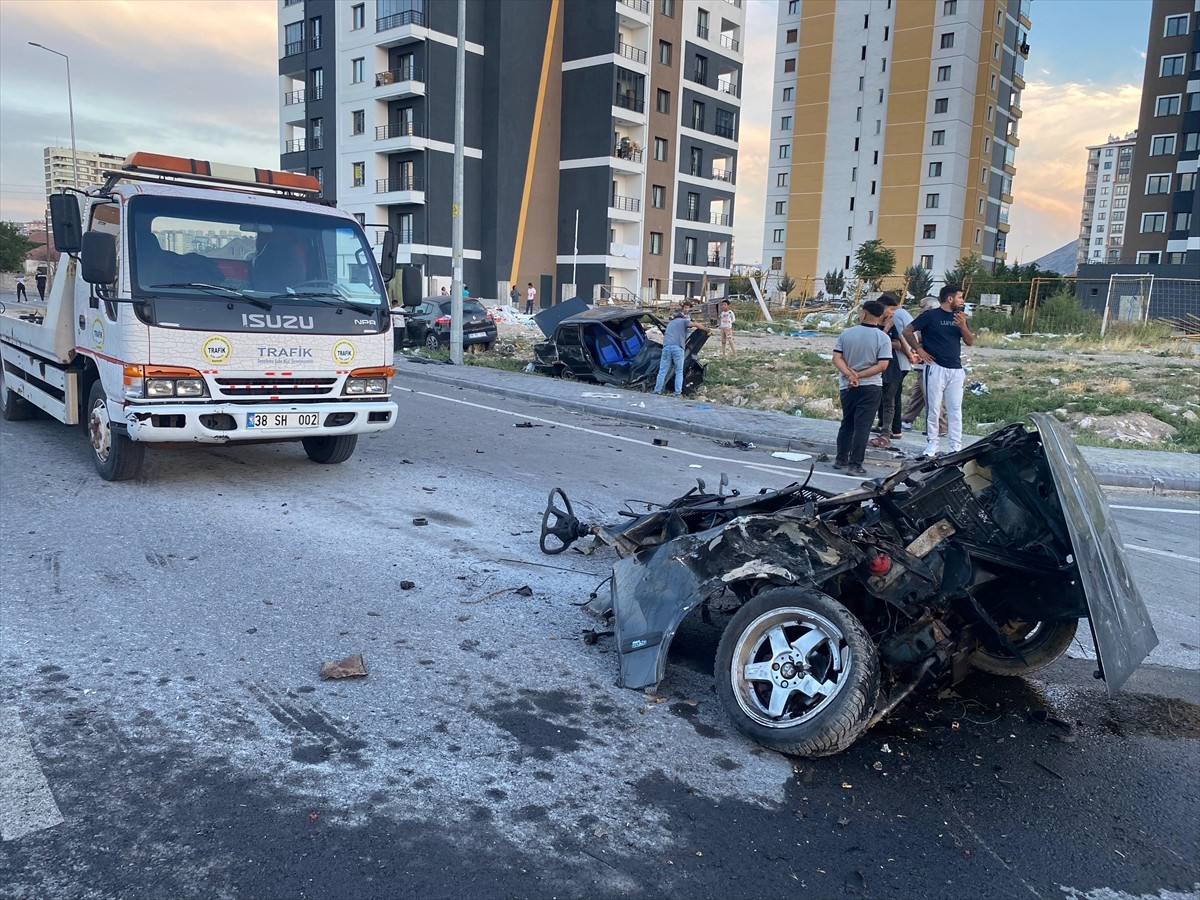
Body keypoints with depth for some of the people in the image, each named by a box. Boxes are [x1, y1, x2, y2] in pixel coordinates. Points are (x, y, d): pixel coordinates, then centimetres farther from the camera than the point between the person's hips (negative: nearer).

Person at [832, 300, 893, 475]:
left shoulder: (846, 334, -1)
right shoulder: (883, 338, -8)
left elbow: (837, 358, -7)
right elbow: (882, 365, -14)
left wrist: (849, 374, -16)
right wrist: (859, 375, -12)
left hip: (847, 387, 3)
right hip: (871, 387, -3)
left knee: (847, 423, 17)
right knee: (862, 426, -1)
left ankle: (841, 459, 24)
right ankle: (855, 464, -2)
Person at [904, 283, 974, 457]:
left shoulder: (959, 317, 13)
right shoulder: (930, 315, -3)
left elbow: (970, 342, 10)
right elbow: (907, 331, -2)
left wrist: (963, 326, -6)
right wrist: (919, 349, -8)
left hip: (956, 369, 5)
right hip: (935, 367, -5)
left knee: (955, 409, 5)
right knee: (934, 408, -1)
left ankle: (956, 446, 8)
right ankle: (932, 444, 6)